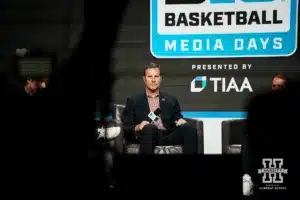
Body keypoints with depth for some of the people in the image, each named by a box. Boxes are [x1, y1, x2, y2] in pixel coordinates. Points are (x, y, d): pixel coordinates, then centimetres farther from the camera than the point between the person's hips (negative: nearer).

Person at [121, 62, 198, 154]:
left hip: (167, 136, 3)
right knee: (149, 128, -38)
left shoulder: (171, 100, 22)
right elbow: (126, 127, 9)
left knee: (190, 129, -28)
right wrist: (138, 127, -12)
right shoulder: (134, 101, 14)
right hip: (146, 135, -3)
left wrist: (181, 121, -5)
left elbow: (178, 119, 20)